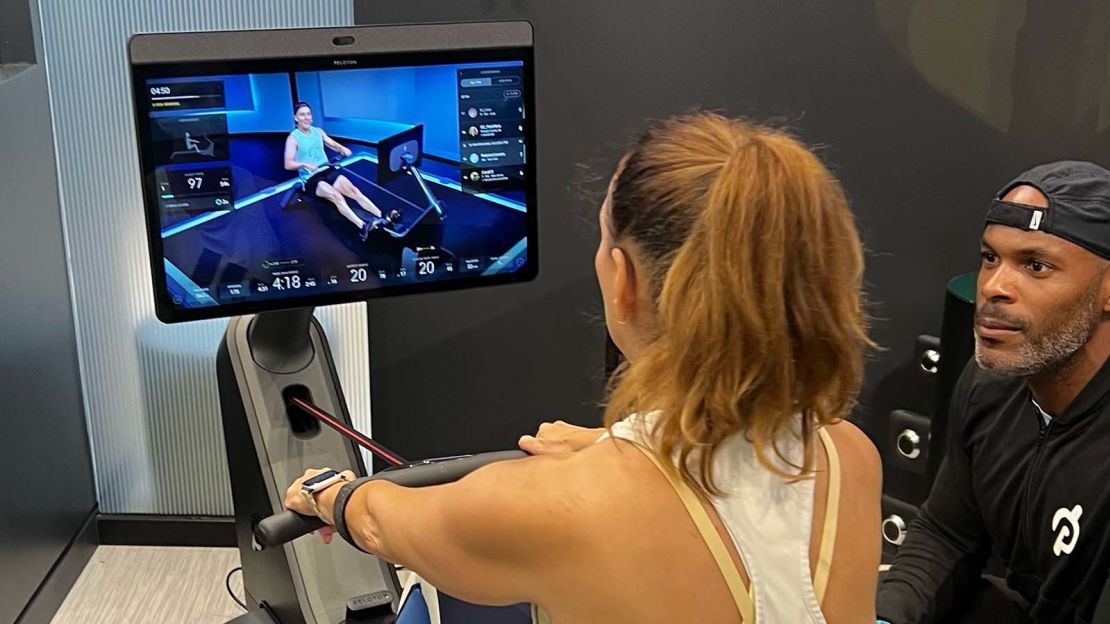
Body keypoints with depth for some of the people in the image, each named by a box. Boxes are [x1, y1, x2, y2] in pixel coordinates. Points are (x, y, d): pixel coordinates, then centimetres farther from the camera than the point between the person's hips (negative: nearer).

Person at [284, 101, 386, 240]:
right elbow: (288, 164, -13)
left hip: (329, 171, 6)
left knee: (353, 190, -17)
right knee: (336, 196, -31)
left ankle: (383, 219, -29)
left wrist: (342, 148, -6)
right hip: (311, 179, -6)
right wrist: (305, 164, -30)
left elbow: (332, 144, 18)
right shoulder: (293, 138, -6)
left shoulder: (318, 131, 12)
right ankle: (363, 227, -48)